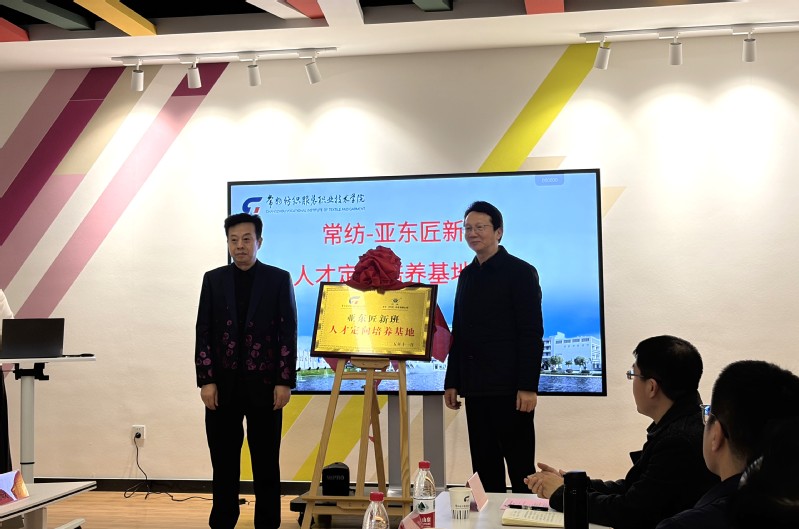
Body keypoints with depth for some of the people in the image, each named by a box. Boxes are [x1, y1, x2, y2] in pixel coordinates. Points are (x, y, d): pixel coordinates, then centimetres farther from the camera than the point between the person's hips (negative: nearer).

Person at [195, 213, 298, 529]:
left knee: (266, 462, 4)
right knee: (223, 462, 6)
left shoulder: (279, 279, 2)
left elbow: (288, 333, -1)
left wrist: (285, 382, -7)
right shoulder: (213, 279, 7)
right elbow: (204, 332, 4)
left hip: (264, 384, -2)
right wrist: (206, 381, -4)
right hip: (223, 385, 2)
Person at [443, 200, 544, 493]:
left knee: (520, 466, -1)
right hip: (476, 388, 7)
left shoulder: (520, 272, -5)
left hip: (509, 388, -6)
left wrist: (528, 386, -16)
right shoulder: (467, 275, 15)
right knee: (484, 467, 9)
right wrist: (452, 382, 13)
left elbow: (532, 334, -10)